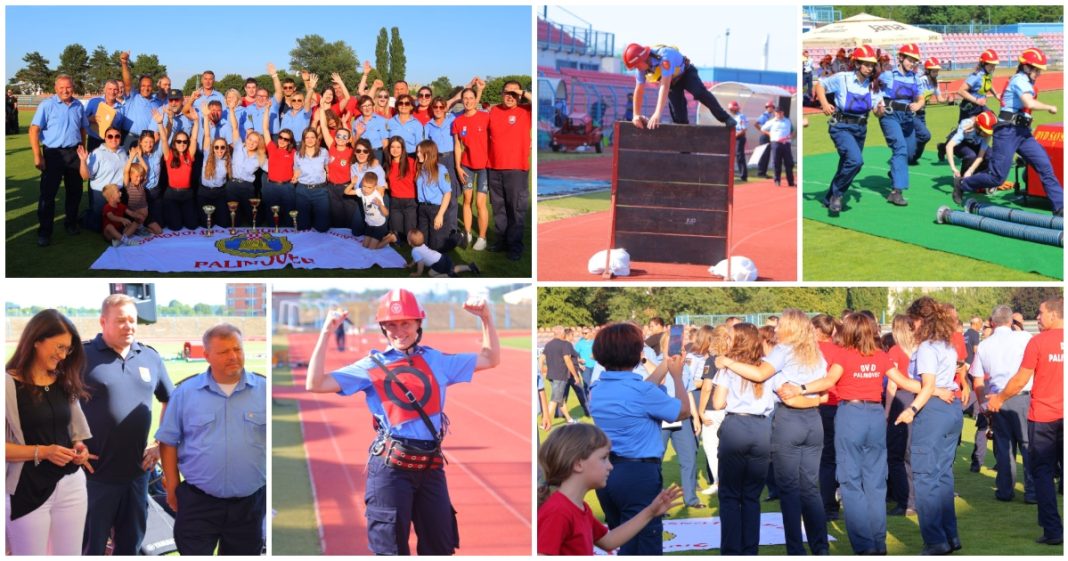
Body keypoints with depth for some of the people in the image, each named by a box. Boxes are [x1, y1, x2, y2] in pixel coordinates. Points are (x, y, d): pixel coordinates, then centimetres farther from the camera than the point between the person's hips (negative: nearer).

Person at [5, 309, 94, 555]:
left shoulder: (65, 383, 12)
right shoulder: (9, 384, -9)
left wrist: (79, 449, 1)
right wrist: (42, 452, -21)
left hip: (71, 485, 6)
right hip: (27, 489, -5)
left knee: (70, 556, 9)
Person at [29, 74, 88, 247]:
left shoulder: (78, 106, 7)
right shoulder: (47, 105, -8)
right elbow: (34, 131, -12)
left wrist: (82, 150, 14)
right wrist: (37, 156, -17)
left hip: (74, 153, 5)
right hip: (53, 153, -4)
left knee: (75, 191, 13)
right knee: (48, 193, -3)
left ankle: (71, 223, 30)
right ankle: (44, 231, 2)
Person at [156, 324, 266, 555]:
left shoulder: (264, 391, -1)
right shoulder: (185, 392, -1)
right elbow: (168, 442, 4)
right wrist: (172, 486, 2)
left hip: (249, 504, 1)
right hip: (197, 502, -1)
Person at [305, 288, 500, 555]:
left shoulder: (437, 360, 12)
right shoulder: (371, 366, 2)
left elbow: (490, 359, 19)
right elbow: (316, 384, -5)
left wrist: (486, 318, 6)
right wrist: (326, 333, -11)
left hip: (430, 466, 3)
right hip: (390, 466, -3)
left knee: (439, 546, 13)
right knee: (390, 548, 3)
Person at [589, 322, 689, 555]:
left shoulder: (597, 389, 4)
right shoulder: (640, 391, -19)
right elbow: (683, 411, -4)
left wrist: (664, 367, 26)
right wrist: (677, 375, 10)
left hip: (606, 473, 8)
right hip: (639, 474, -7)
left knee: (624, 543, 19)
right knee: (644, 546, 3)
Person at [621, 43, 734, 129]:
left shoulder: (664, 56, -42)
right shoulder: (641, 67, -20)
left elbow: (665, 86, -47)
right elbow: (638, 91, -10)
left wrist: (657, 114, -51)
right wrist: (636, 115, -18)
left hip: (686, 72, -6)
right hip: (673, 81, 6)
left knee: (700, 93, -31)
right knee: (677, 112, -3)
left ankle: (726, 119, -27)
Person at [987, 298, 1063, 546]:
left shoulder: (1038, 342, -10)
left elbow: (1020, 380, -7)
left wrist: (999, 398, 8)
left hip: (1043, 416, -3)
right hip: (1062, 416, 3)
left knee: (1043, 473, 5)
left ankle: (1053, 530, 1)